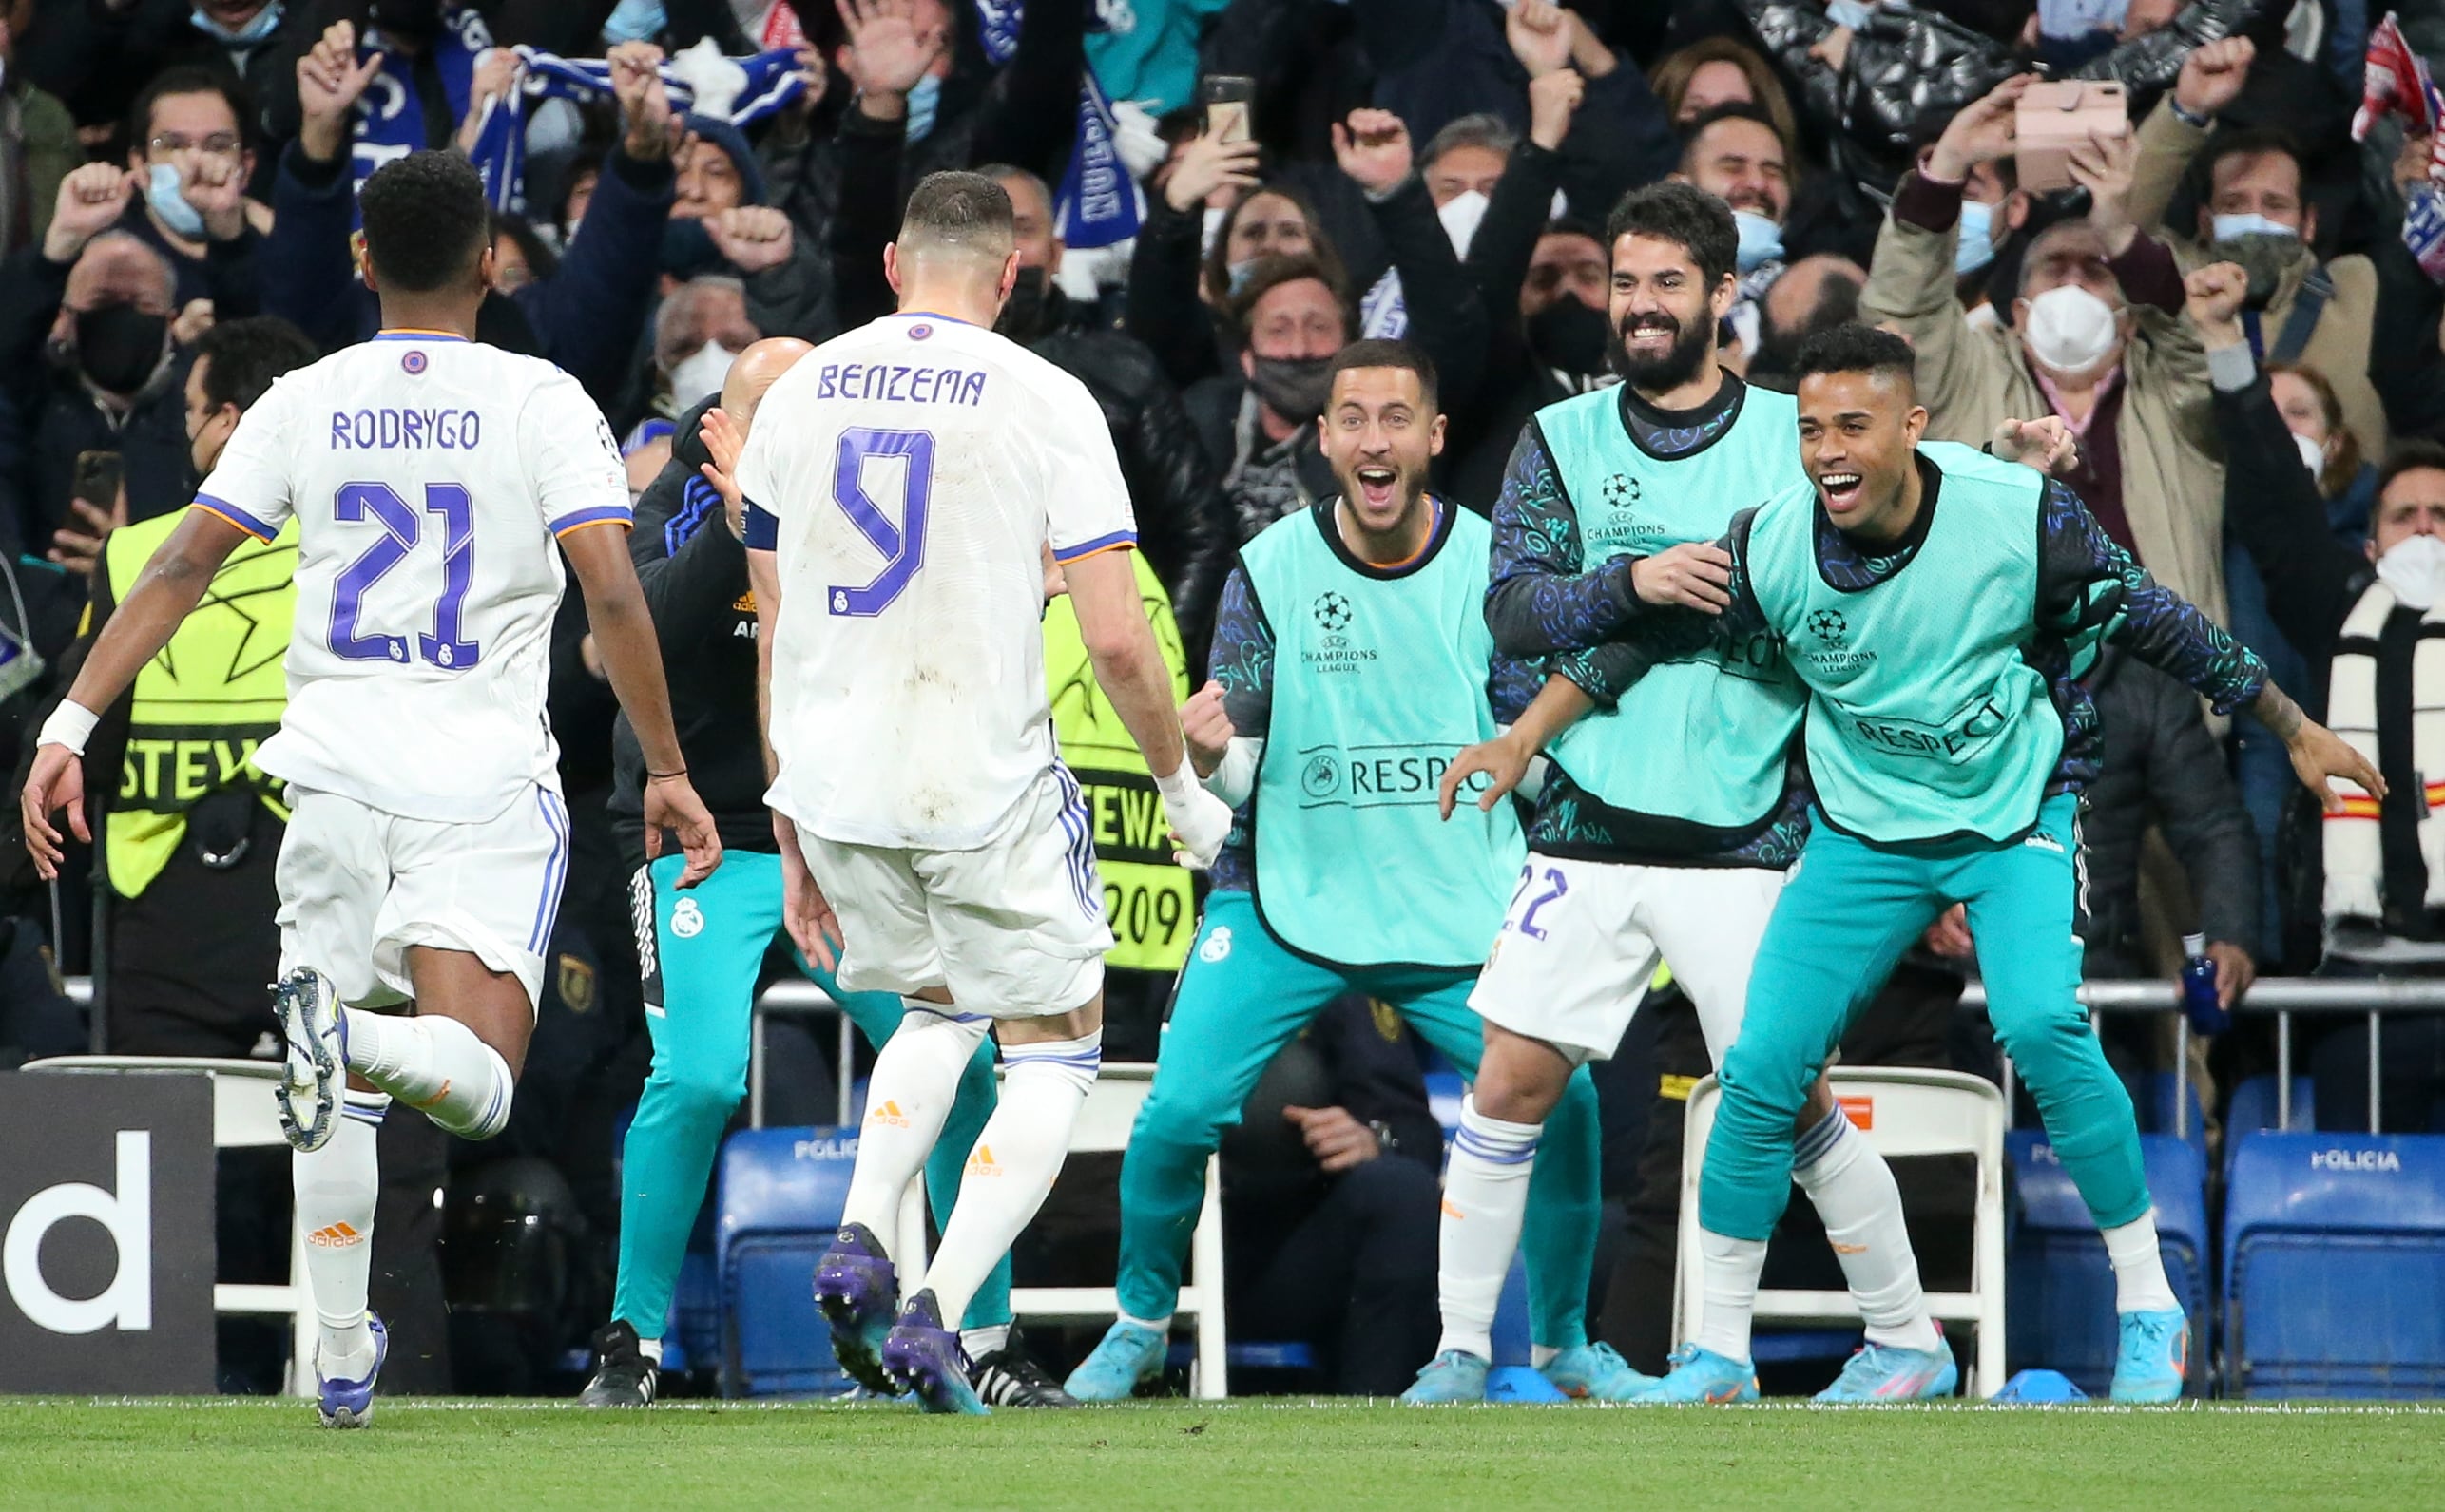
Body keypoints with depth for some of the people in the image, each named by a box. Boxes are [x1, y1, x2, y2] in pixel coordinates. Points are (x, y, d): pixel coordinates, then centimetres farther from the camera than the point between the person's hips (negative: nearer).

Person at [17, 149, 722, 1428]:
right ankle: (358, 1035, -41)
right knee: (474, 1086, -9)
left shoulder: (303, 405, 6)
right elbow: (614, 598, -9)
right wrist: (668, 774, -1)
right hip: (486, 774, -3)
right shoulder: (541, 405, -1)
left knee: (336, 1100, 16)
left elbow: (182, 564, -1)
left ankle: (339, 1357, 15)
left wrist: (72, 725, -1)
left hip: (337, 768, 3)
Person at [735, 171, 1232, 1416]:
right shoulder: (1044, 401, -6)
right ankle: (937, 1313, -6)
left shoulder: (797, 395, 7)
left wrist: (793, 837, 19)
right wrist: (1181, 783, 7)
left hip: (832, 784, 5)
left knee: (940, 1010, 28)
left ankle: (858, 1243, 4)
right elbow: (1114, 636, -10)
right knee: (1054, 1051, 12)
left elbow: (776, 633, 12)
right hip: (986, 782, -4)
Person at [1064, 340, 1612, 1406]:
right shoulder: (1269, 571, -5)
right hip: (1286, 901, -1)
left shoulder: (1491, 566, -3)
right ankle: (1140, 1327, 11)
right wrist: (1210, 754, -26)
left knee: (1562, 1106, -12)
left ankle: (1564, 1343, 13)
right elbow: (1234, 780, -4)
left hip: (1458, 910, 1)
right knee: (1180, 1110, -15)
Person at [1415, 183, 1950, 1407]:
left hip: (1741, 836, -2)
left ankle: (1906, 1340, 13)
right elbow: (1514, 606, -4)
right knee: (1510, 1083, -3)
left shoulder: (1791, 437, 4)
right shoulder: (1562, 441, 7)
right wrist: (1634, 583, -20)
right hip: (1587, 832, 2)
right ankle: (1459, 1352, 7)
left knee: (1787, 1099, -3)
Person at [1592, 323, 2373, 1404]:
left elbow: (2150, 619, -6)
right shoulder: (1771, 547, -16)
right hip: (1865, 827, 2)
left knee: (2042, 1028, -25)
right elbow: (1641, 642, 0)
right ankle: (1718, 1357, 9)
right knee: (1761, 1070, -8)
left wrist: (2294, 728, 2)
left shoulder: (2019, 514, -20)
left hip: (2018, 816, -2)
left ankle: (2149, 1312, -8)